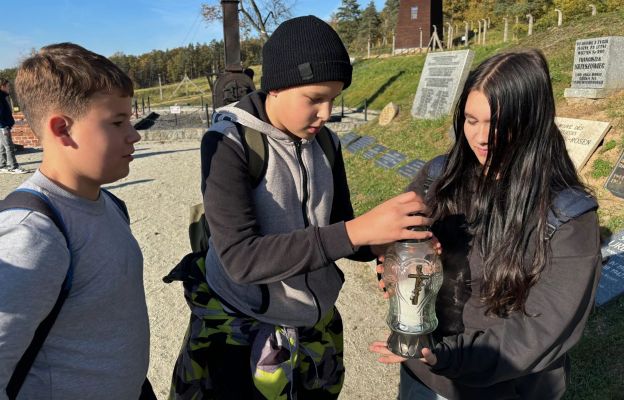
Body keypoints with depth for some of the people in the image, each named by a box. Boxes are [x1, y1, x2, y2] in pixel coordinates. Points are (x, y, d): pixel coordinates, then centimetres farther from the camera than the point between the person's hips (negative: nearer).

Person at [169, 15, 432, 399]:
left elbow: (337, 231, 3)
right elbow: (240, 258, -28)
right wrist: (357, 230, -34)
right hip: (241, 334, -5)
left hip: (315, 327, 5)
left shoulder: (325, 144, -1)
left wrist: (391, 241, -18)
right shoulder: (228, 143, -18)